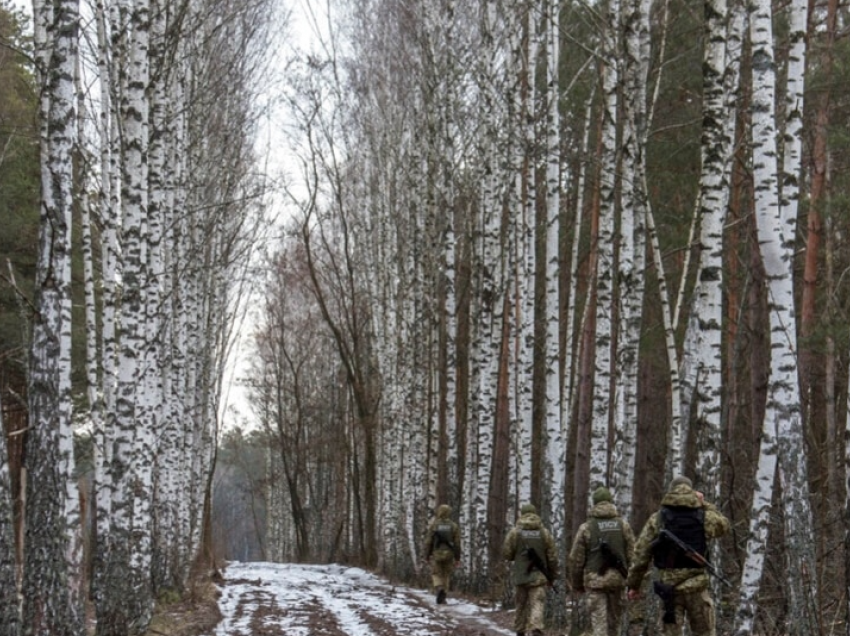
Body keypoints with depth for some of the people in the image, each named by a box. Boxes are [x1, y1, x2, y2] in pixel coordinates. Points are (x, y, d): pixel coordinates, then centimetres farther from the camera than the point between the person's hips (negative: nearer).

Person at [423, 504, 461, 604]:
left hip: (436, 554, -2)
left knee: (436, 574, 7)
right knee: (446, 575, 13)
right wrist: (457, 557, 5)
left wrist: (426, 555, 5)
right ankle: (442, 598, 10)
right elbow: (457, 543, -1)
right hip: (449, 554, 2)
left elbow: (428, 541, -4)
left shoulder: (433, 525, -4)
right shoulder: (454, 526, -1)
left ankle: (439, 589, -21)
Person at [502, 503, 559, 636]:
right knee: (537, 605, -5)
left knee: (521, 605, 15)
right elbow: (553, 557, 2)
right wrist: (552, 576, 14)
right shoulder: (544, 532, 1)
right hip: (539, 576, 0)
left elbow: (506, 554, -1)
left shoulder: (515, 531, -3)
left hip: (521, 576, 0)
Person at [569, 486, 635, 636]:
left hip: (595, 580, -2)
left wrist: (577, 583, 12)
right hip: (617, 578, 2)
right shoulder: (623, 524, 4)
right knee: (614, 619, 14)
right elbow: (632, 555, 0)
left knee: (599, 620, -5)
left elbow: (576, 558, 0)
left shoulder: (586, 527, -1)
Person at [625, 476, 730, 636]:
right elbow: (724, 525, 24)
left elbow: (641, 554, 0)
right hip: (697, 584, 0)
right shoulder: (704, 517, 1)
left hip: (668, 585, 0)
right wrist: (705, 504, 24)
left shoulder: (656, 519, 0)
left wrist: (633, 584, 8)